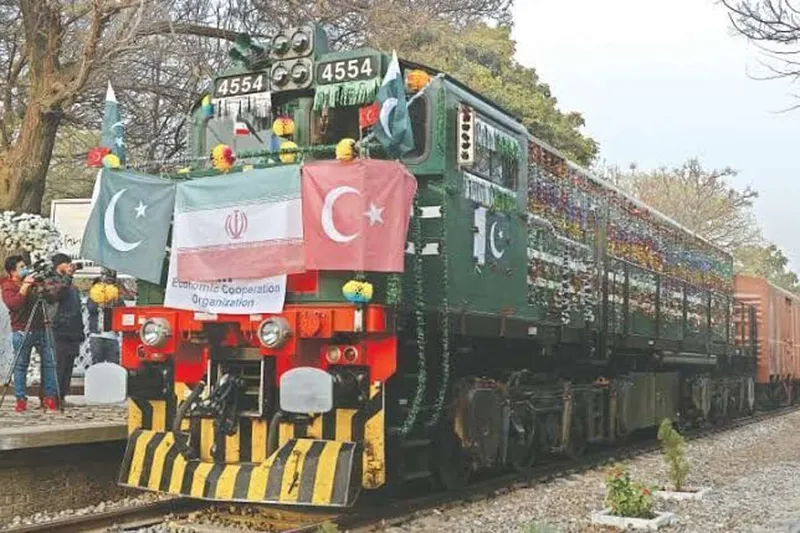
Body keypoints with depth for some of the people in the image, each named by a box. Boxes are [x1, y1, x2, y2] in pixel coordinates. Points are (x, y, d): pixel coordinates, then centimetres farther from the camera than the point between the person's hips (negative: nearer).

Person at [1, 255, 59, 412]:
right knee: (20, 365, 0)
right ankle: (21, 399, 7)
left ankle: (50, 397, 3)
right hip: (22, 332, -5)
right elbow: (13, 304, -21)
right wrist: (24, 287, -20)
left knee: (49, 362, -1)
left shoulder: (33, 281, 13)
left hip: (41, 328, 5)